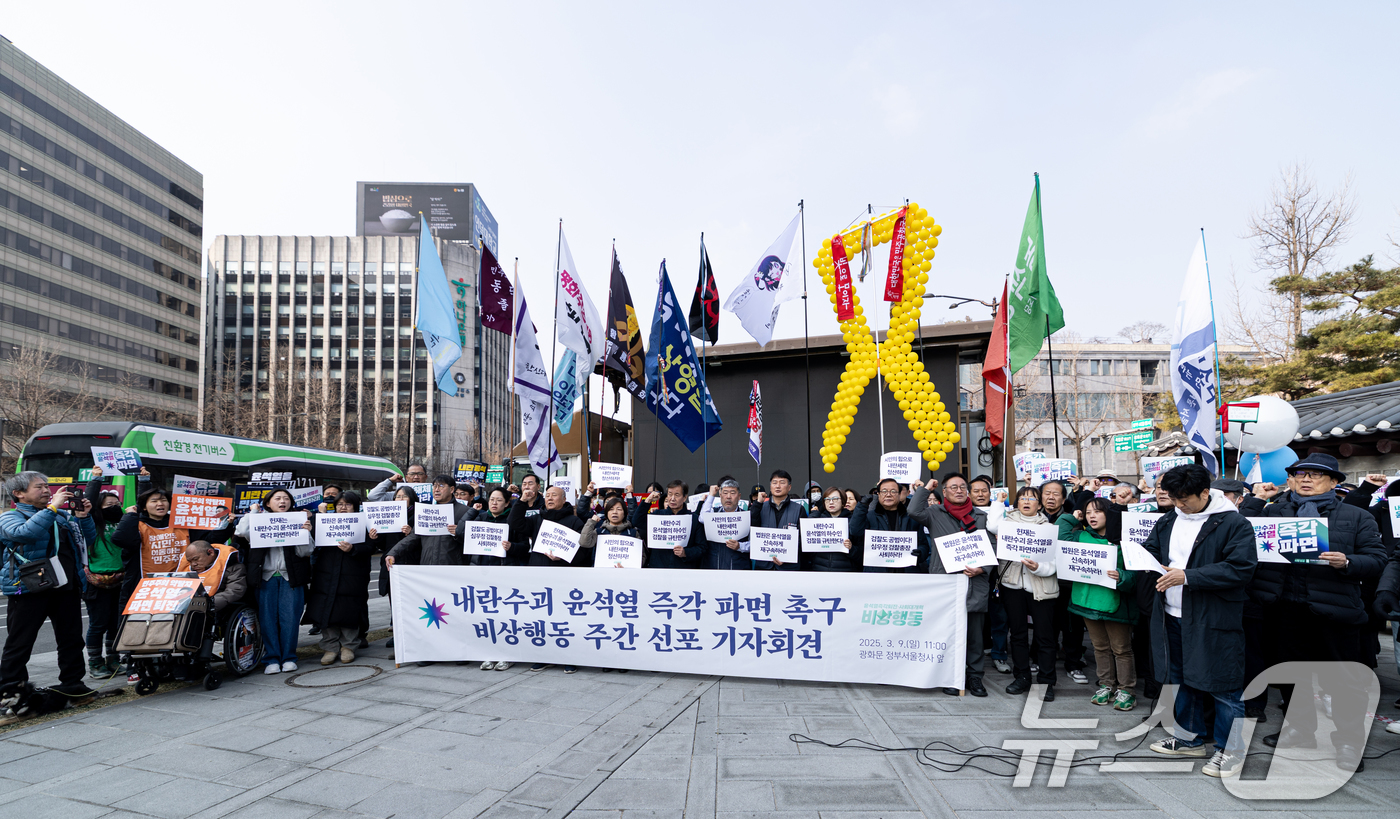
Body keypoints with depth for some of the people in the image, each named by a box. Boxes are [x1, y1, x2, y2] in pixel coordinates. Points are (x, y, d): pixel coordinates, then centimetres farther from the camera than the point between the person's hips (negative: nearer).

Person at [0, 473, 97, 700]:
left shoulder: (63, 516, 16)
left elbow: (90, 538, 18)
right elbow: (24, 533, -23)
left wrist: (83, 517, 1)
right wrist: (52, 507, -21)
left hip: (67, 588, 6)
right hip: (29, 589, -6)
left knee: (72, 638, 10)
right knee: (19, 642, 0)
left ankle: (71, 681, 21)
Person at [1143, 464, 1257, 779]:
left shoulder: (1234, 524, -12)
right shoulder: (1168, 522, 9)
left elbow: (1240, 569, -21)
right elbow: (1149, 551, 19)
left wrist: (1187, 576, -24)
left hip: (1214, 621, -7)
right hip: (1172, 617, 7)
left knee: (1223, 685, 2)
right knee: (1182, 679, 18)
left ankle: (1231, 750, 18)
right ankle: (1191, 738, 34)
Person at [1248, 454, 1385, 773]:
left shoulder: (1357, 517, 5)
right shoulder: (1273, 511, 10)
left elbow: (1376, 560, -2)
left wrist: (1346, 563, -19)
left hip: (1332, 610, -3)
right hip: (1283, 607, 3)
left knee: (1343, 679, 3)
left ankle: (1350, 743, 19)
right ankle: (1299, 730, 33)